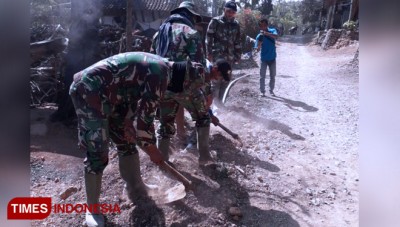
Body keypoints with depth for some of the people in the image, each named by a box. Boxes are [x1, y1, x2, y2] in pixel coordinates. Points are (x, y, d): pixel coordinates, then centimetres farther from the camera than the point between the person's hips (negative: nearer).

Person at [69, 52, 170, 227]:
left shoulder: (158, 67, 9)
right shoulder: (160, 73, -22)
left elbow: (140, 107, 19)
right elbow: (144, 120, -22)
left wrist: (129, 124, 10)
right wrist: (153, 151, -8)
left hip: (109, 95, 11)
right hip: (89, 91, -10)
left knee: (127, 142, 15)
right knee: (97, 154, -6)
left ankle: (136, 190, 32)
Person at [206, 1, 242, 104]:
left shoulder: (236, 24, 11)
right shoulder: (215, 21, -3)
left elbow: (238, 41, 15)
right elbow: (208, 38, -5)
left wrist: (238, 55, 11)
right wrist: (209, 53, -11)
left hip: (230, 57, 5)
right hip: (217, 56, -5)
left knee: (225, 80, 9)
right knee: (216, 80, -7)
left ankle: (219, 101, 21)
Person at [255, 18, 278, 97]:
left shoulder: (272, 31, -6)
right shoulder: (259, 36, -8)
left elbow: (276, 36, -30)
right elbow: (258, 49, -15)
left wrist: (267, 33, -43)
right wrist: (260, 43, -34)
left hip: (272, 58, 1)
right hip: (264, 59, -1)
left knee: (273, 76, 9)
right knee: (262, 76, -1)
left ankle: (271, 90, 22)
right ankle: (262, 91, 9)